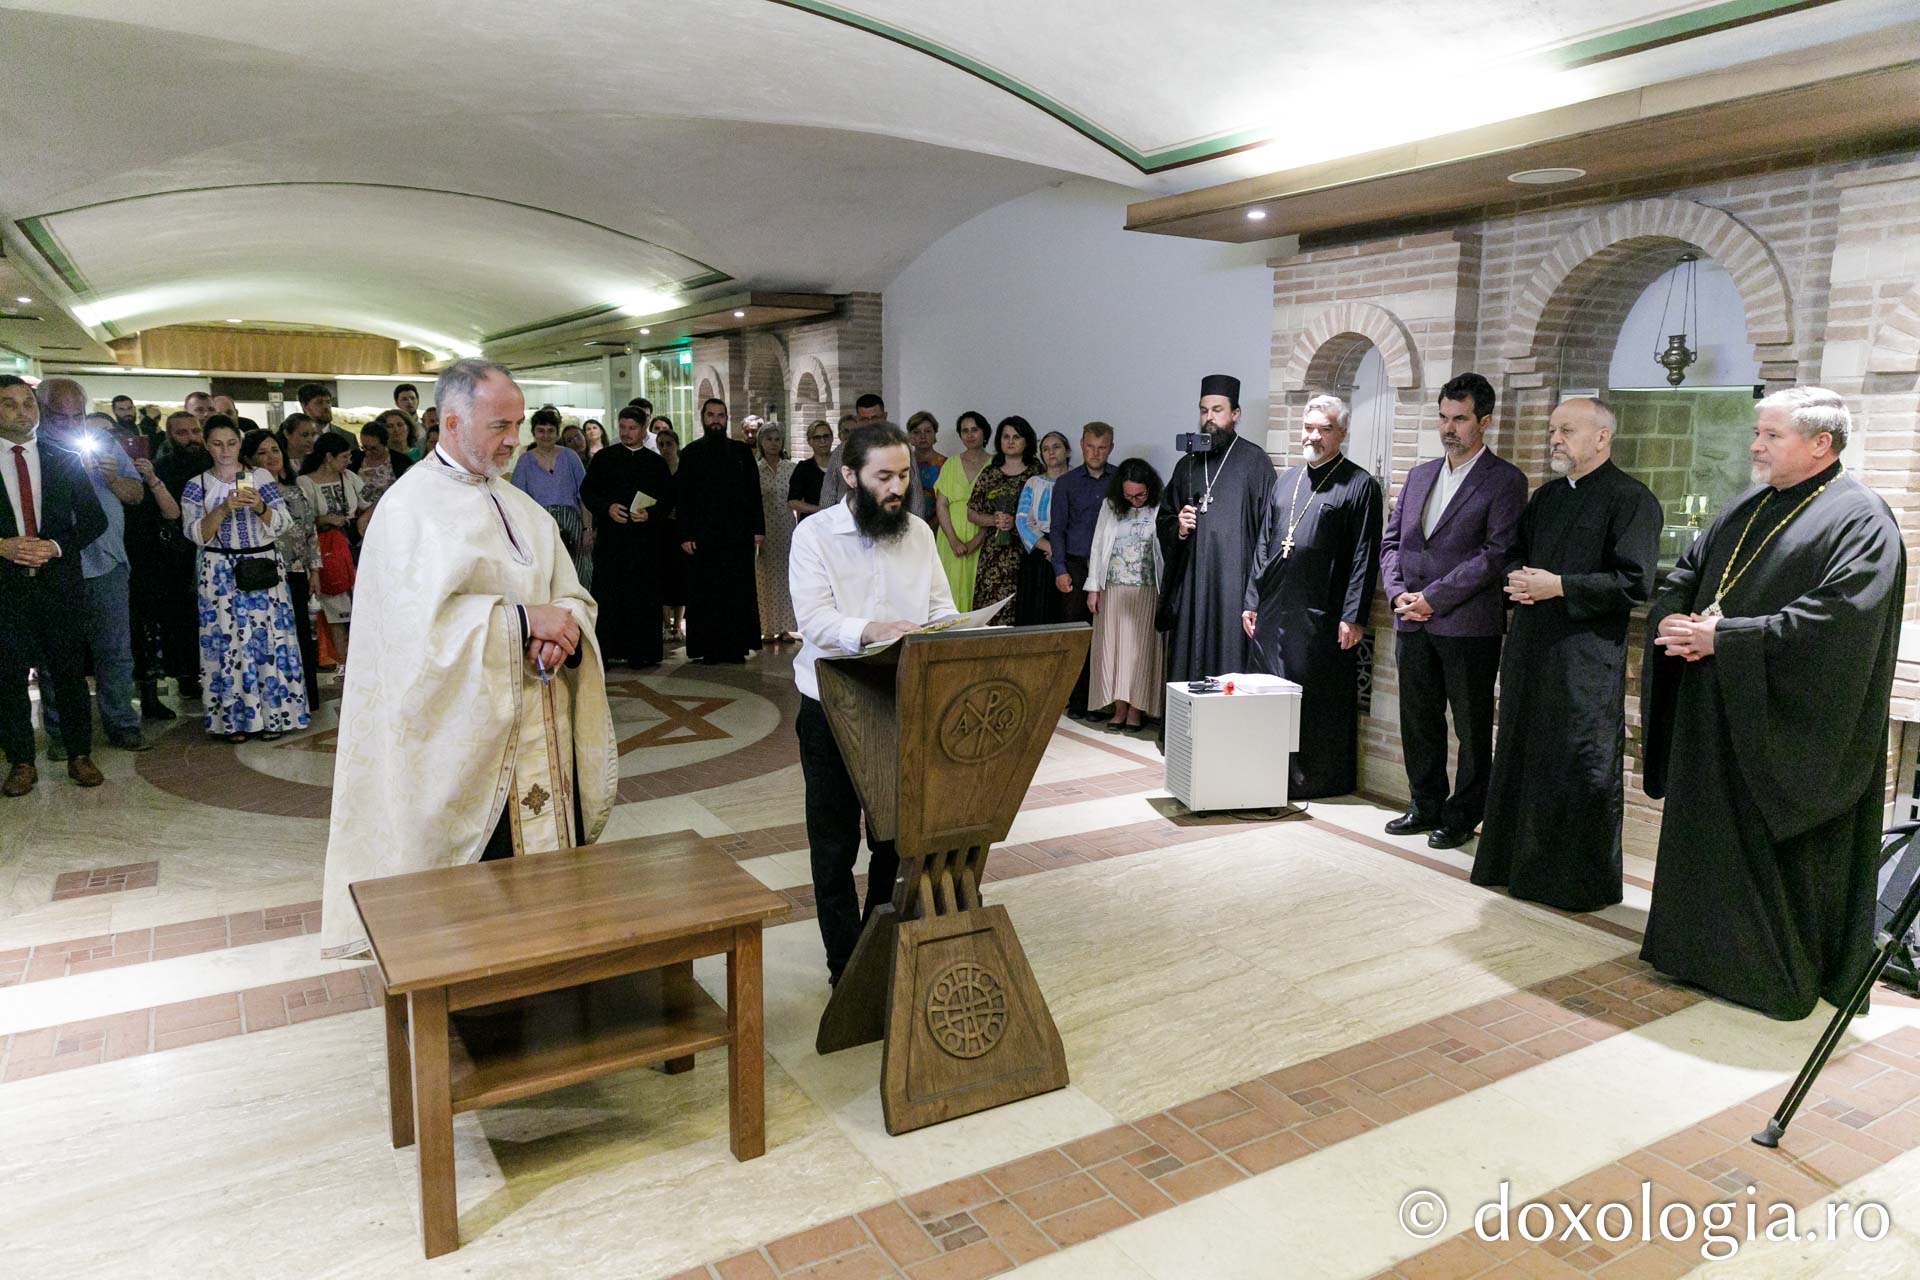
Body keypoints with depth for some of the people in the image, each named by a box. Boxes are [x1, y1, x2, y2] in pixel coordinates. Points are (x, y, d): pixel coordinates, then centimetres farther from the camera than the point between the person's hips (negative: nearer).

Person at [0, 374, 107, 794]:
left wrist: (57, 547, -9)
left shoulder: (64, 460, 7)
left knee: (70, 672, 6)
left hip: (59, 581, 1)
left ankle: (80, 755, 17)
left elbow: (94, 519, 6)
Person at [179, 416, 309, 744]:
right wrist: (223, 509, -17)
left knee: (268, 637, 0)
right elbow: (196, 534, -4)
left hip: (263, 568, 0)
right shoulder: (197, 486, 5)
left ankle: (272, 714, 7)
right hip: (220, 575, 0)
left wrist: (260, 507, -17)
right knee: (227, 641, 0)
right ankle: (233, 718, 8)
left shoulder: (262, 478, 6)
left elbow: (282, 525, 1)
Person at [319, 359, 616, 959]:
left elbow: (570, 596, 10)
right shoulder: (410, 505, -8)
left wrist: (561, 626, -12)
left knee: (544, 854, 10)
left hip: (538, 729, 6)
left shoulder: (520, 505, 13)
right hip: (464, 737, -6)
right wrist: (524, 618, -20)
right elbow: (423, 619, -20)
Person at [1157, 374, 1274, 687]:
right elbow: (1163, 520, 20)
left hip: (1234, 579, -5)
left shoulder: (1253, 460, 0)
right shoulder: (1188, 464, 15)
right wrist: (1178, 529, -3)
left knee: (1229, 661, -5)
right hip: (1190, 582, 5)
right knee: (1187, 663, 5)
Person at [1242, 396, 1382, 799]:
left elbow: (1364, 557, -8)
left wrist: (1353, 616, -13)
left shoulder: (1359, 485, -3)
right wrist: (1252, 600, 12)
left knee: (1318, 700, 0)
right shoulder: (1285, 481, 15)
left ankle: (1315, 780, 12)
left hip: (1321, 616, -6)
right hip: (1273, 611, 6)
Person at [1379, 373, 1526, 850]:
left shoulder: (1504, 481, -5)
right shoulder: (1419, 475, 15)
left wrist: (1433, 598, -17)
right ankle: (1426, 805, 27)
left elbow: (1496, 555, -14)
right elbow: (1391, 541, 15)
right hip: (1413, 624, 6)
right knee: (1418, 720, 13)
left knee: (1472, 728, 5)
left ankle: (1463, 816, 17)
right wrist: (1399, 593, -3)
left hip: (1469, 626, -6)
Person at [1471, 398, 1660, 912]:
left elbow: (1634, 582, -15)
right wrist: (1517, 577, 2)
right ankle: (1520, 863, 27)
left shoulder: (1631, 500, -8)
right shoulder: (1546, 497, 15)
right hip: (1530, 652, 8)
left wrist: (1558, 587, -18)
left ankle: (1582, 882, 12)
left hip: (1587, 660, -8)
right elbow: (1514, 552, 25)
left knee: (1580, 772, -1)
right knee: (1521, 761, 14)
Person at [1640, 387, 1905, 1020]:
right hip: (1715, 712, 8)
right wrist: (1677, 621, -8)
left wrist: (1725, 637, -22)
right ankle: (1709, 953, 29)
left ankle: (1778, 976, 18)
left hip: (1787, 722, -8)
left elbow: (1837, 619, -22)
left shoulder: (1859, 518, -11)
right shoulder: (1747, 507, 13)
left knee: (1774, 849, 2)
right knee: (1709, 836, 14)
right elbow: (1684, 574, 14)